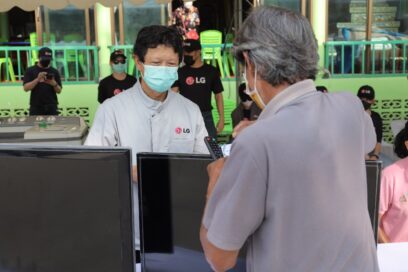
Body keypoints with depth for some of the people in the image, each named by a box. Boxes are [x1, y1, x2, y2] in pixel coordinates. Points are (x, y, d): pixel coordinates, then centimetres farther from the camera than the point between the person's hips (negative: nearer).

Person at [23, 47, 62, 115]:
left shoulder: (54, 71, 8)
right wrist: (37, 79, -20)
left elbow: (59, 91, 7)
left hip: (51, 107, 2)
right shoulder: (30, 70, 3)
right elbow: (26, 88, -6)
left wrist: (54, 84, -15)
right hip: (36, 107, -2)